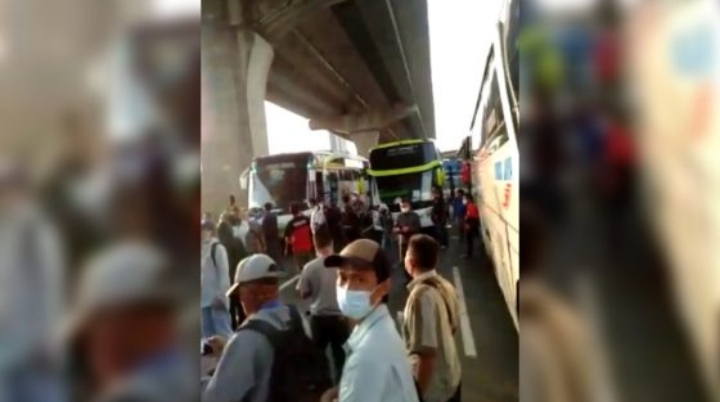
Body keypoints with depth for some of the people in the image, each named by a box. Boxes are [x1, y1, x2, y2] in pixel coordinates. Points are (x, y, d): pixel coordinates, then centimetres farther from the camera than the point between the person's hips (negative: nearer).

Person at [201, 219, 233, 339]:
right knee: (207, 333, 12)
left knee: (223, 331, -4)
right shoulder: (203, 249, 13)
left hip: (217, 299, -8)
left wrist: (221, 295, -16)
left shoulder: (218, 248, -8)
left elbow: (224, 273, -13)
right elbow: (203, 274, 16)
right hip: (204, 299, 8)